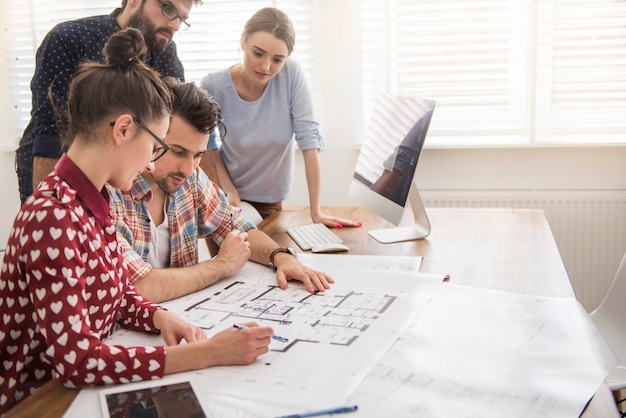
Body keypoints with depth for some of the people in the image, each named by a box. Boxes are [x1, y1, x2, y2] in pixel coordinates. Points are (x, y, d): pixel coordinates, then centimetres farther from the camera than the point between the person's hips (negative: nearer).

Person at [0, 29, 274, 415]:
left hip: (85, 386, 8)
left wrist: (160, 318, -8)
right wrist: (207, 353, -28)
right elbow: (76, 360, -29)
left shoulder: (92, 203, 4)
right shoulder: (52, 216, -24)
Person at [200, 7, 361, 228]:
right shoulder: (214, 86, -20)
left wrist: (315, 212, -21)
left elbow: (309, 138, -20)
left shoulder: (292, 75, -21)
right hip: (226, 195, -1)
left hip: (269, 200, 1)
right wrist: (228, 189, -16)